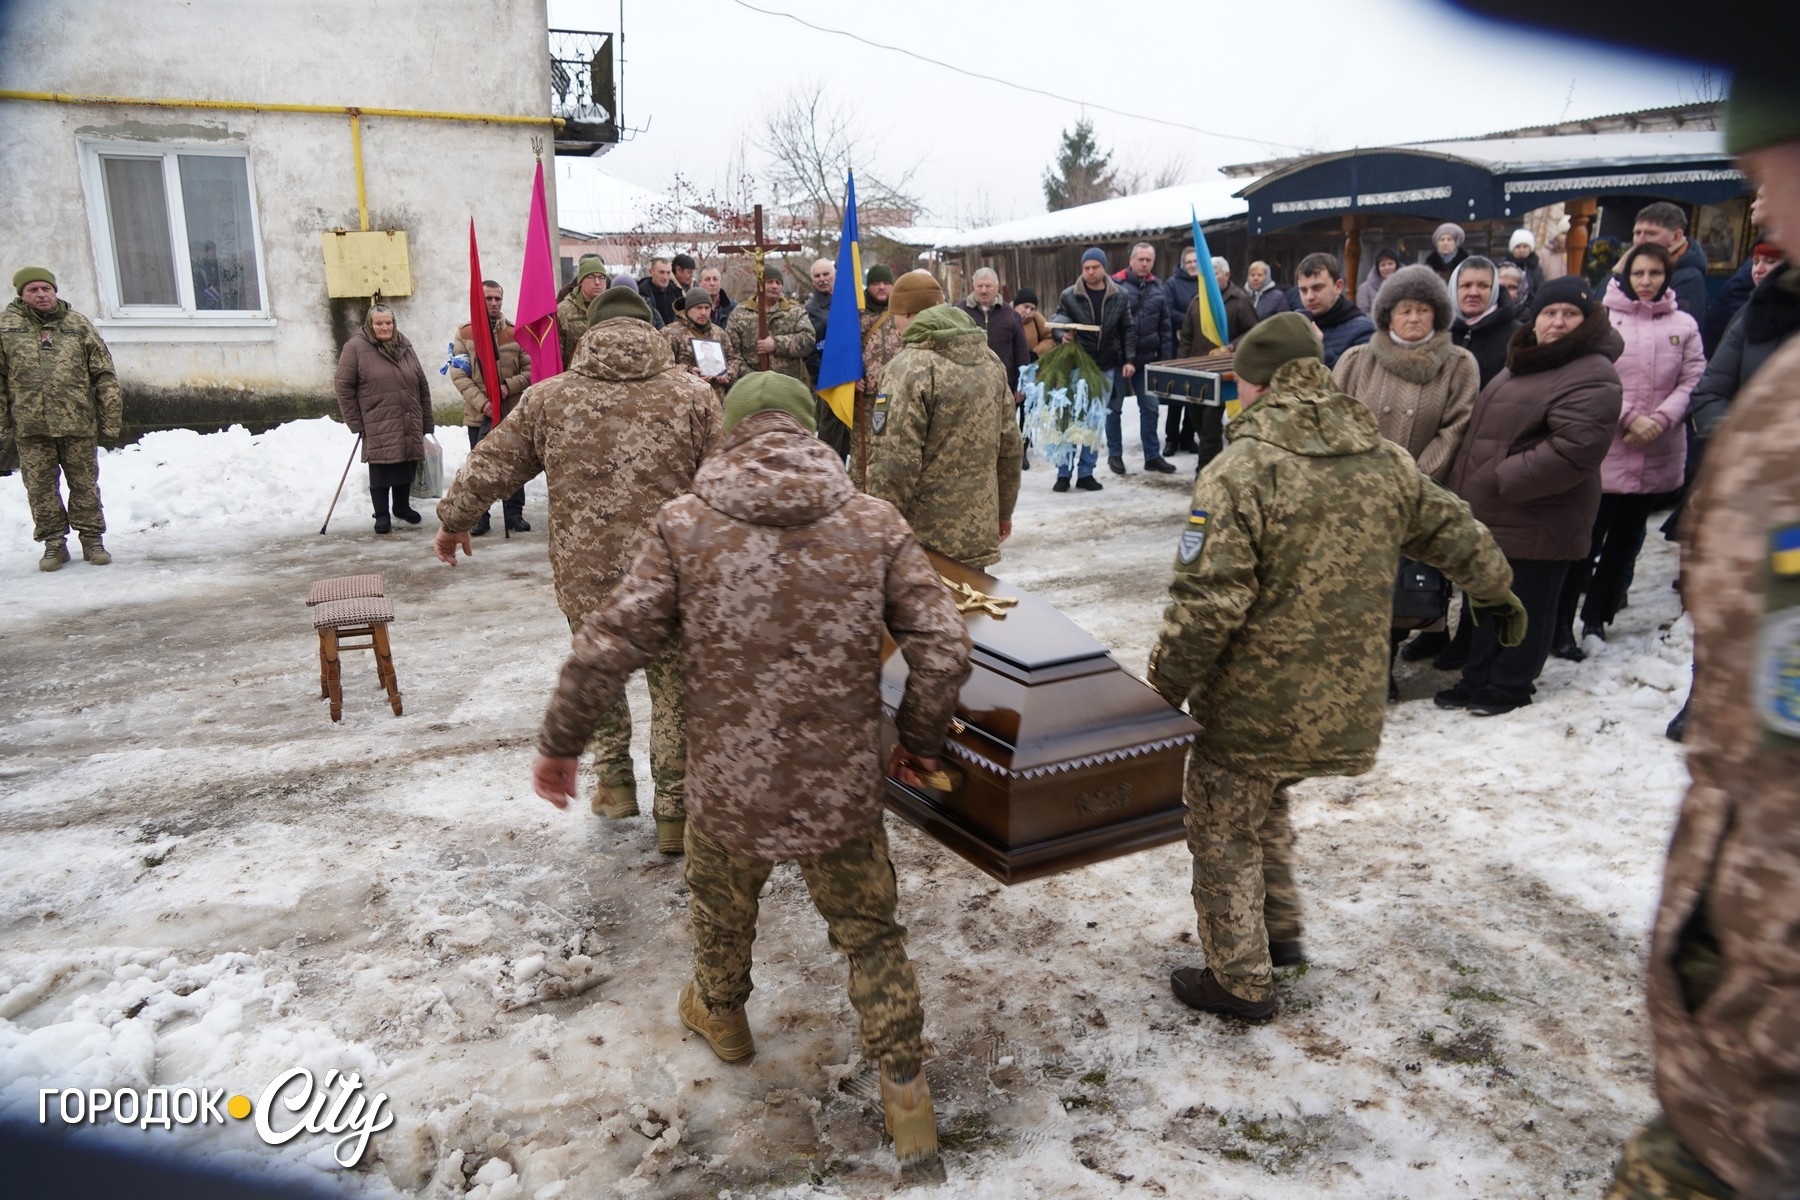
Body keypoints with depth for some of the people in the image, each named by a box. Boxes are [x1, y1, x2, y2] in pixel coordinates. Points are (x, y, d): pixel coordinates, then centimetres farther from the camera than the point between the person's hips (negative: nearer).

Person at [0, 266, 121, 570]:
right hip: (30, 427, 0)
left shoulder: (78, 325, 4)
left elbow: (105, 375, 4)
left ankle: (92, 539, 19)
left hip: (78, 423, 0)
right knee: (40, 488, 6)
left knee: (85, 484, 7)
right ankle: (54, 543, 17)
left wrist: (111, 420, -1)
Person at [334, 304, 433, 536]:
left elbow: (422, 386, 14)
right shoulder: (356, 347, -4)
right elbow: (343, 386, -5)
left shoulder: (404, 347, 11)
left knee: (406, 470, 13)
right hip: (378, 428, -5)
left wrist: (427, 421, 11)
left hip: (409, 426, 5)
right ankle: (382, 515, 11)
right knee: (380, 473, 0)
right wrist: (355, 423, -7)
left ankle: (402, 507, 32)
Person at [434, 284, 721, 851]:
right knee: (674, 692, 13)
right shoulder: (692, 394, -2)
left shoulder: (549, 397, 2)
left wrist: (452, 521, 29)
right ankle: (674, 816, 22)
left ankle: (614, 780, 32)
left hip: (585, 576, 1)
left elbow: (488, 468, 12)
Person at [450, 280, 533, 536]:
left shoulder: (515, 333, 1)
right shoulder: (464, 334, 0)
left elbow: (530, 369, -1)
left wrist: (508, 386, -17)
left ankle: (514, 514, 20)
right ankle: (480, 517, 15)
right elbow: (458, 375, -5)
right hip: (478, 413, 0)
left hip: (512, 411, 0)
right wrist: (481, 402, -17)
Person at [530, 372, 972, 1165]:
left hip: (729, 787, 1)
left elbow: (604, 650, -10)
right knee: (870, 931, 22)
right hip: (844, 792, 0)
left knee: (721, 908, 30)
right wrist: (920, 741, 7)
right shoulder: (876, 525, -7)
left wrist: (559, 744, 5)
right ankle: (905, 1087, 29)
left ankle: (720, 1015, 56)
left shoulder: (683, 526, -9)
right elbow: (944, 651, -10)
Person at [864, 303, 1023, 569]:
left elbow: (894, 462, -21)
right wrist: (1003, 511, 23)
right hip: (978, 532, 7)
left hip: (924, 538, -7)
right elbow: (1009, 445, 12)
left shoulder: (910, 366, -15)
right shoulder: (991, 362, 8)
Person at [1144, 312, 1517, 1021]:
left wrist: (1165, 690, -10)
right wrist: (1497, 593, 38)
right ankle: (1279, 934, 39)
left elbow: (1206, 603, -22)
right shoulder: (1385, 461, 3)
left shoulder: (1240, 470, -18)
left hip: (1253, 704, -7)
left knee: (1225, 833, 11)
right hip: (1344, 704, 7)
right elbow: (1454, 533, 19)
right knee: (1265, 805, 28)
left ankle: (1240, 981, 24)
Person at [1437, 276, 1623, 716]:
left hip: (1535, 522, -9)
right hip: (1490, 515, 9)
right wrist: (1467, 485, 17)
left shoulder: (1591, 376, -16)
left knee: (1525, 605, 4)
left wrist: (1501, 480, -22)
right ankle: (1477, 679, 30)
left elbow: (1574, 449, -27)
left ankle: (1510, 686, 19)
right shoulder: (1525, 363, 16)